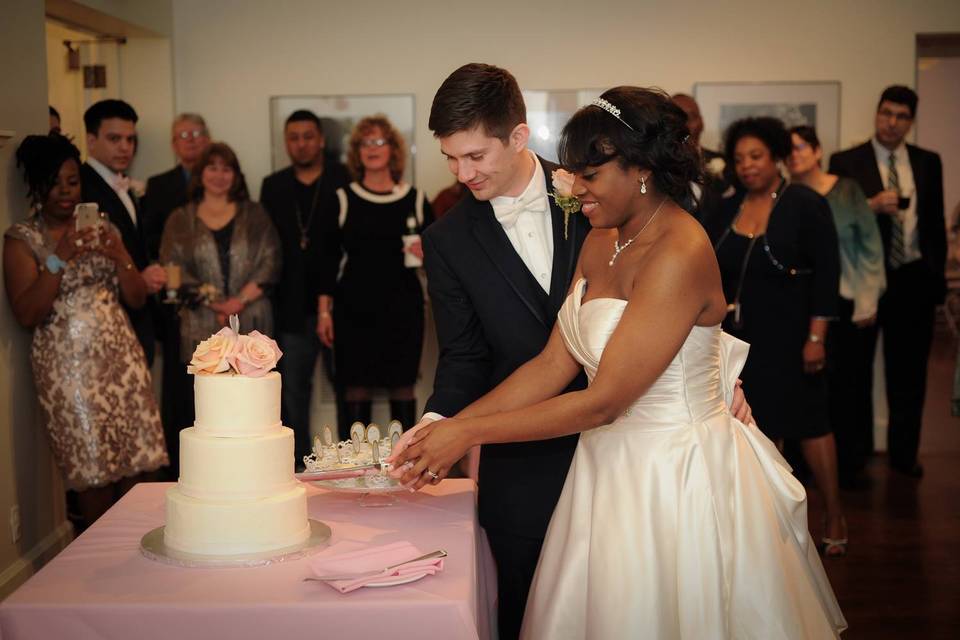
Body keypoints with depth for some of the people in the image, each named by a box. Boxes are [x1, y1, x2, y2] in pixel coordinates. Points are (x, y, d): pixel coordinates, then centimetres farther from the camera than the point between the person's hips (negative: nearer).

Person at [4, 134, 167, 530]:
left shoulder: (102, 228, 12)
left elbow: (137, 299, 9)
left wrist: (119, 256, -8)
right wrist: (60, 259, -18)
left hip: (121, 357, 4)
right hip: (68, 365, -3)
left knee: (141, 468, -1)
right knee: (94, 478, -2)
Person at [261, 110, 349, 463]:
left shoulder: (344, 179, -1)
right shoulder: (273, 186, 12)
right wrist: (267, 298, 1)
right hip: (292, 308, 4)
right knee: (293, 391, 9)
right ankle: (299, 464, 18)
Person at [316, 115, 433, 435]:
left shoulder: (415, 200, 5)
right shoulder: (343, 199, 4)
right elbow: (329, 257, 4)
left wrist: (428, 255, -11)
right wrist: (324, 310, 0)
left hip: (402, 305, 1)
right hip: (355, 307, 0)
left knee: (403, 385, 3)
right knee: (356, 386, 1)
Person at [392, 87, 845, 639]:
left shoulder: (679, 255, -23)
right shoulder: (602, 242, 4)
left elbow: (602, 401, -24)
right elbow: (554, 364, 2)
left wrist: (470, 433, -19)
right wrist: (451, 425, -6)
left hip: (679, 475, -8)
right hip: (611, 465, 8)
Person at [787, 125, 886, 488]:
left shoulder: (846, 191, -1)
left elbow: (870, 245, 0)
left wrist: (867, 301, -4)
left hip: (851, 306, 0)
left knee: (851, 383, 3)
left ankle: (851, 464, 18)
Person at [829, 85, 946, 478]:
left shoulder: (928, 162, 9)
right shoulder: (846, 162, -1)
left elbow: (936, 222, 13)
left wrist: (937, 273, 8)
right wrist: (871, 206, -20)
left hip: (913, 279, 3)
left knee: (909, 372, 8)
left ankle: (903, 453, 20)